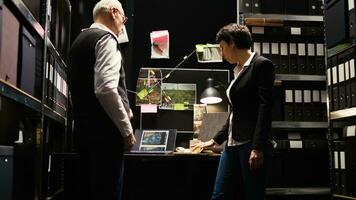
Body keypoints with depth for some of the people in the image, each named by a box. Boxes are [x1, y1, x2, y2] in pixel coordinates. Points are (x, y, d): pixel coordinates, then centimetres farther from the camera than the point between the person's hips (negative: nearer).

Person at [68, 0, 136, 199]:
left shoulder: (80, 40, 20)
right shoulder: (106, 38, -8)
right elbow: (105, 89, -21)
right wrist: (127, 129, -15)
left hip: (84, 127, 9)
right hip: (104, 130, -9)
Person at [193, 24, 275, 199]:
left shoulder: (262, 65, -5)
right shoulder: (238, 70, 19)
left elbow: (265, 108, -13)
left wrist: (258, 147, -20)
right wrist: (215, 141, 26)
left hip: (252, 144, -8)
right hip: (233, 145, 8)